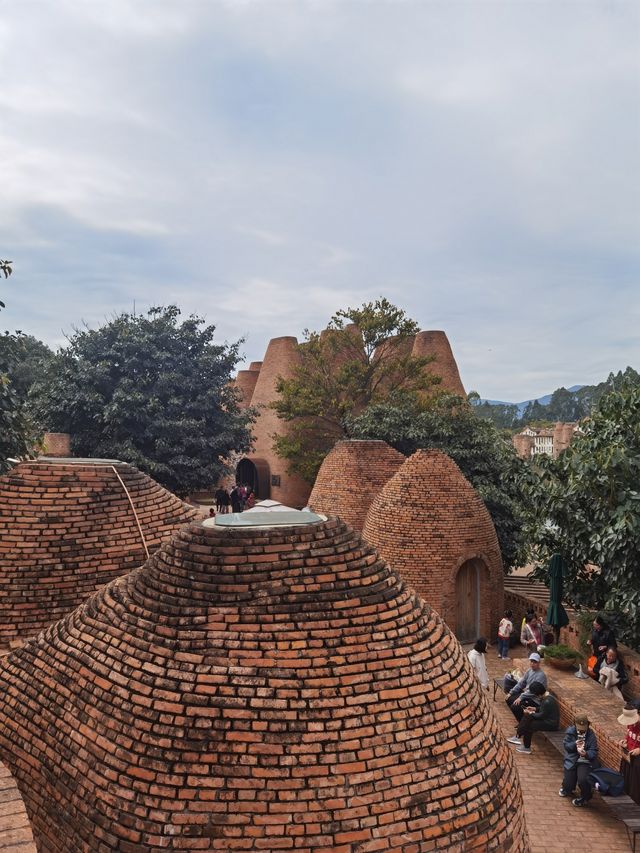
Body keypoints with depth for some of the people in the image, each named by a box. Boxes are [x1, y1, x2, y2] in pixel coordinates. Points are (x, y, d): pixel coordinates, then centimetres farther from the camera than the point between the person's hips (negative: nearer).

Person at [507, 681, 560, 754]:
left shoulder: (547, 702, -31)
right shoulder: (546, 695, -1)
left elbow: (541, 716, -22)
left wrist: (530, 713, -10)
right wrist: (535, 708, 3)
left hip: (551, 724, -10)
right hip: (547, 717, 10)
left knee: (529, 725, -14)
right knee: (526, 717, 4)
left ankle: (526, 748, 3)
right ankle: (518, 737, 7)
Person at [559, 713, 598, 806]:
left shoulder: (590, 735, -7)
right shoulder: (570, 732, -3)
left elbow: (594, 751, -13)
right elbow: (566, 746, -5)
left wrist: (586, 754, -35)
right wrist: (575, 744, -25)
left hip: (585, 762, -2)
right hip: (571, 760, 2)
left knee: (583, 780, -25)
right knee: (568, 784, -3)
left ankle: (585, 798, 10)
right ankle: (567, 789, 40)